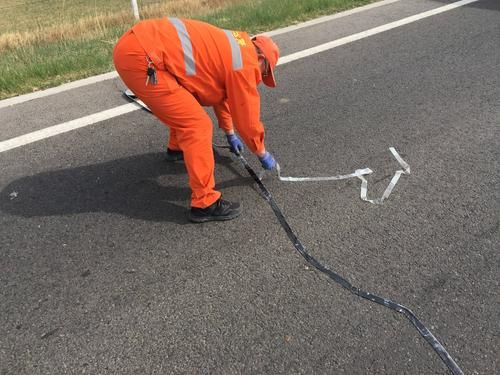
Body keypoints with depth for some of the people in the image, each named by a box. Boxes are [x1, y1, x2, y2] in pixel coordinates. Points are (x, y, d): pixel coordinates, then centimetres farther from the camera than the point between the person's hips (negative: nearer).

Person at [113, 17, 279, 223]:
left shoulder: (231, 48, 24)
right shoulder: (245, 63, -3)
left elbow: (221, 93, 37)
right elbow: (248, 118, 3)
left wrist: (230, 134, 46)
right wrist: (263, 155, 19)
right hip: (140, 58, -10)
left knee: (185, 104, 28)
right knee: (197, 125, -8)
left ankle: (177, 148, 52)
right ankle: (205, 203, -1)